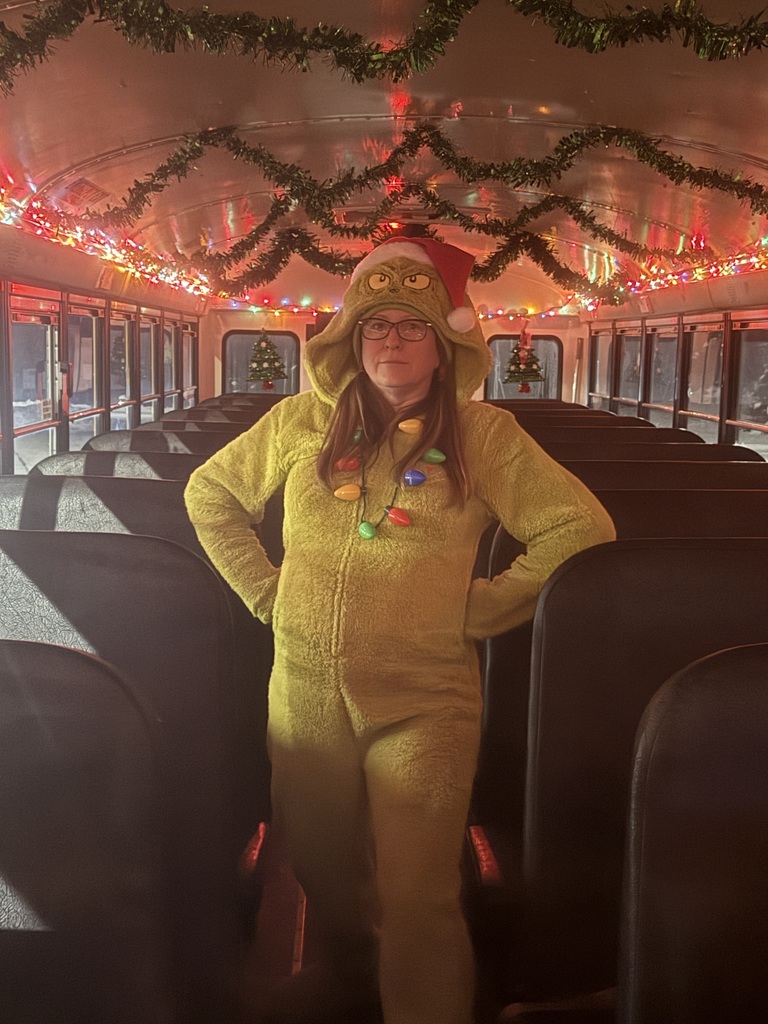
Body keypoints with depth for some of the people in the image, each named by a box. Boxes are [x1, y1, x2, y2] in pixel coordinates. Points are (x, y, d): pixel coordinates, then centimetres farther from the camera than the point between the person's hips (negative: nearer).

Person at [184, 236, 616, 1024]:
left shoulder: (484, 435, -5)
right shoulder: (302, 423, 3)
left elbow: (584, 527, -6)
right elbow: (209, 494, 16)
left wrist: (482, 609, -8)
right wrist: (265, 589, 6)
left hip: (423, 701, -3)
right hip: (306, 693, 4)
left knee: (417, 898, -4)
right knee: (320, 869, 22)